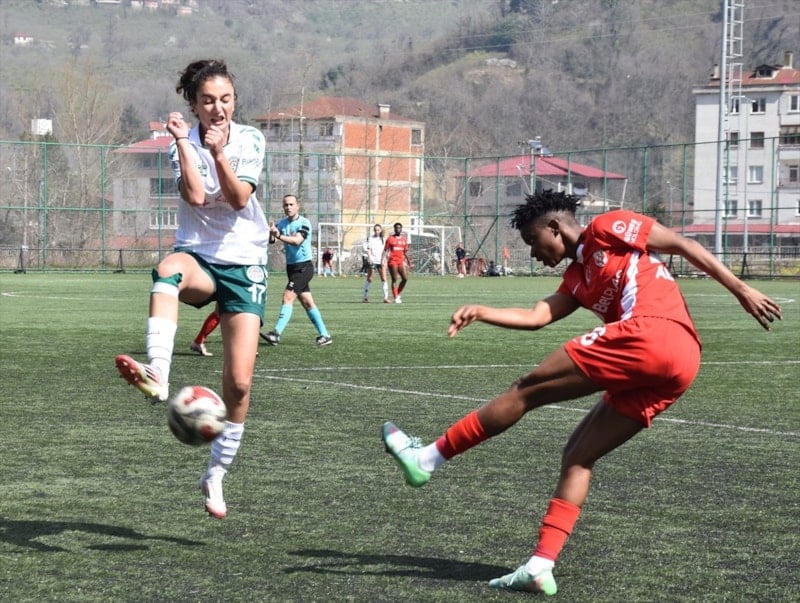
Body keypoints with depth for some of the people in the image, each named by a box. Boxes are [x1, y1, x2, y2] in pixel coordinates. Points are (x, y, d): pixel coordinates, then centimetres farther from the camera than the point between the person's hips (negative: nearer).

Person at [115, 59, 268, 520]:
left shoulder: (250, 140, 0)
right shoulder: (183, 146, -2)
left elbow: (239, 198, -13)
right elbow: (195, 195, -20)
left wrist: (219, 152, -23)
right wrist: (185, 143, -22)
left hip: (244, 264, 1)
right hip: (199, 258, -1)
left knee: (240, 382, -9)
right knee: (169, 267, -41)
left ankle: (217, 474, 10)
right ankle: (157, 375, -56)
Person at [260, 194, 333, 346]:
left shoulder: (304, 223, -12)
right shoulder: (282, 224, 6)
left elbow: (297, 240, -29)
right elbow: (271, 239, -7)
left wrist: (279, 236, -43)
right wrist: (271, 234, -31)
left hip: (304, 267, -7)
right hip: (291, 267, 7)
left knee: (288, 296, -17)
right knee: (307, 302, 8)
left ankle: (276, 334, -23)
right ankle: (325, 335, 14)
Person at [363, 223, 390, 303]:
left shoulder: (383, 239, 13)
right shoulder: (370, 238, 3)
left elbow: (384, 251, 15)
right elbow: (368, 248, -5)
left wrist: (383, 261, 9)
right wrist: (369, 257, -20)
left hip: (381, 261, 3)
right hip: (372, 261, -3)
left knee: (384, 279, -4)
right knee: (369, 279, 2)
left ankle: (386, 297, -4)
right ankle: (366, 297, 11)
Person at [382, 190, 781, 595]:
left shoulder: (607, 228, 10)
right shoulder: (577, 280, 31)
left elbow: (685, 245, 7)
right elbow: (538, 315, 18)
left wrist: (742, 291, 2)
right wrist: (480, 313, 4)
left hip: (651, 332, -9)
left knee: (527, 390, -2)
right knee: (577, 456, 9)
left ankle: (428, 458, 4)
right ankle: (541, 567, 3)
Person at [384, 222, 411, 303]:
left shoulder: (404, 239, 13)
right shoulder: (390, 238, 0)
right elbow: (385, 250, -1)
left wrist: (408, 260, 13)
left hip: (401, 261, 5)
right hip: (392, 261, -5)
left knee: (405, 278, -4)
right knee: (394, 279, -5)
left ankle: (398, 294, 15)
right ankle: (396, 298, -2)